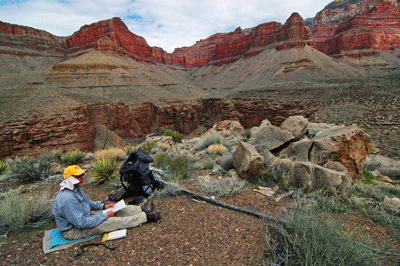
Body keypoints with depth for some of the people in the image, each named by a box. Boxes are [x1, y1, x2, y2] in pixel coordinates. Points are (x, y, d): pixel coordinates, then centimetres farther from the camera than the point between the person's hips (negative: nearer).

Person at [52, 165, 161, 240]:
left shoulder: (75, 188, 0)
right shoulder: (67, 199, -33)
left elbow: (87, 202, 17)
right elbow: (81, 223, -32)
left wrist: (103, 206, 2)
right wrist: (105, 216, -24)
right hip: (74, 230, -9)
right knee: (114, 222, -18)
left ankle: (142, 210, 7)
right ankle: (146, 217, -13)